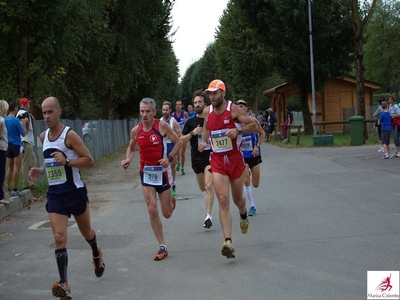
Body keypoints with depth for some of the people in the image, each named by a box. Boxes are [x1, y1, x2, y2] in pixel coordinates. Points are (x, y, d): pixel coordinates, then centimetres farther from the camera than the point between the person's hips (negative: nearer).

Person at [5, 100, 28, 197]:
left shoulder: (5, 120, 4)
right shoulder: (16, 120, -16)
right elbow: (23, 133, -10)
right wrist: (24, 124, 3)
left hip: (9, 145, 7)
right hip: (16, 145, -7)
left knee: (10, 168, 13)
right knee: (16, 168, -2)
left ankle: (7, 188, 12)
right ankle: (15, 190, 0)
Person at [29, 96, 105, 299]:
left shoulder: (69, 135, -14)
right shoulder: (43, 136, 6)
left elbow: (89, 161, -14)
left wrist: (67, 161, -28)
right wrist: (41, 171, 4)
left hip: (75, 192, -4)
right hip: (54, 194, 4)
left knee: (86, 232, 17)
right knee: (59, 239, -10)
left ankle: (96, 254, 51)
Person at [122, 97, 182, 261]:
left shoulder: (162, 126, -13)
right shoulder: (136, 130, -3)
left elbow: (178, 142, -4)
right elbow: (131, 148, 14)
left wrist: (169, 158, -18)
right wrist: (128, 160, -7)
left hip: (162, 171, -2)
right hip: (146, 172, 2)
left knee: (167, 214, 7)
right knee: (152, 211, -7)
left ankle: (171, 200, 45)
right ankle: (162, 247, 3)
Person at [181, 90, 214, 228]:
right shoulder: (191, 122, 2)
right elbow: (181, 140, 1)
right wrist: (192, 133, -15)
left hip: (210, 156, -3)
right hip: (196, 158, 3)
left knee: (209, 186, -17)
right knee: (202, 188, 17)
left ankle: (208, 216, -17)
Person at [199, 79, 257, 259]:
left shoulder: (233, 109, -11)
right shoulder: (207, 111, 2)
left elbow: (253, 125, -8)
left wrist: (238, 130, -24)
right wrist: (203, 141, 3)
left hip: (235, 158, -2)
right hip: (217, 160, 2)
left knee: (237, 199, 14)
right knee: (223, 201, -12)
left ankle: (243, 215, 53)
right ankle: (228, 242, -16)